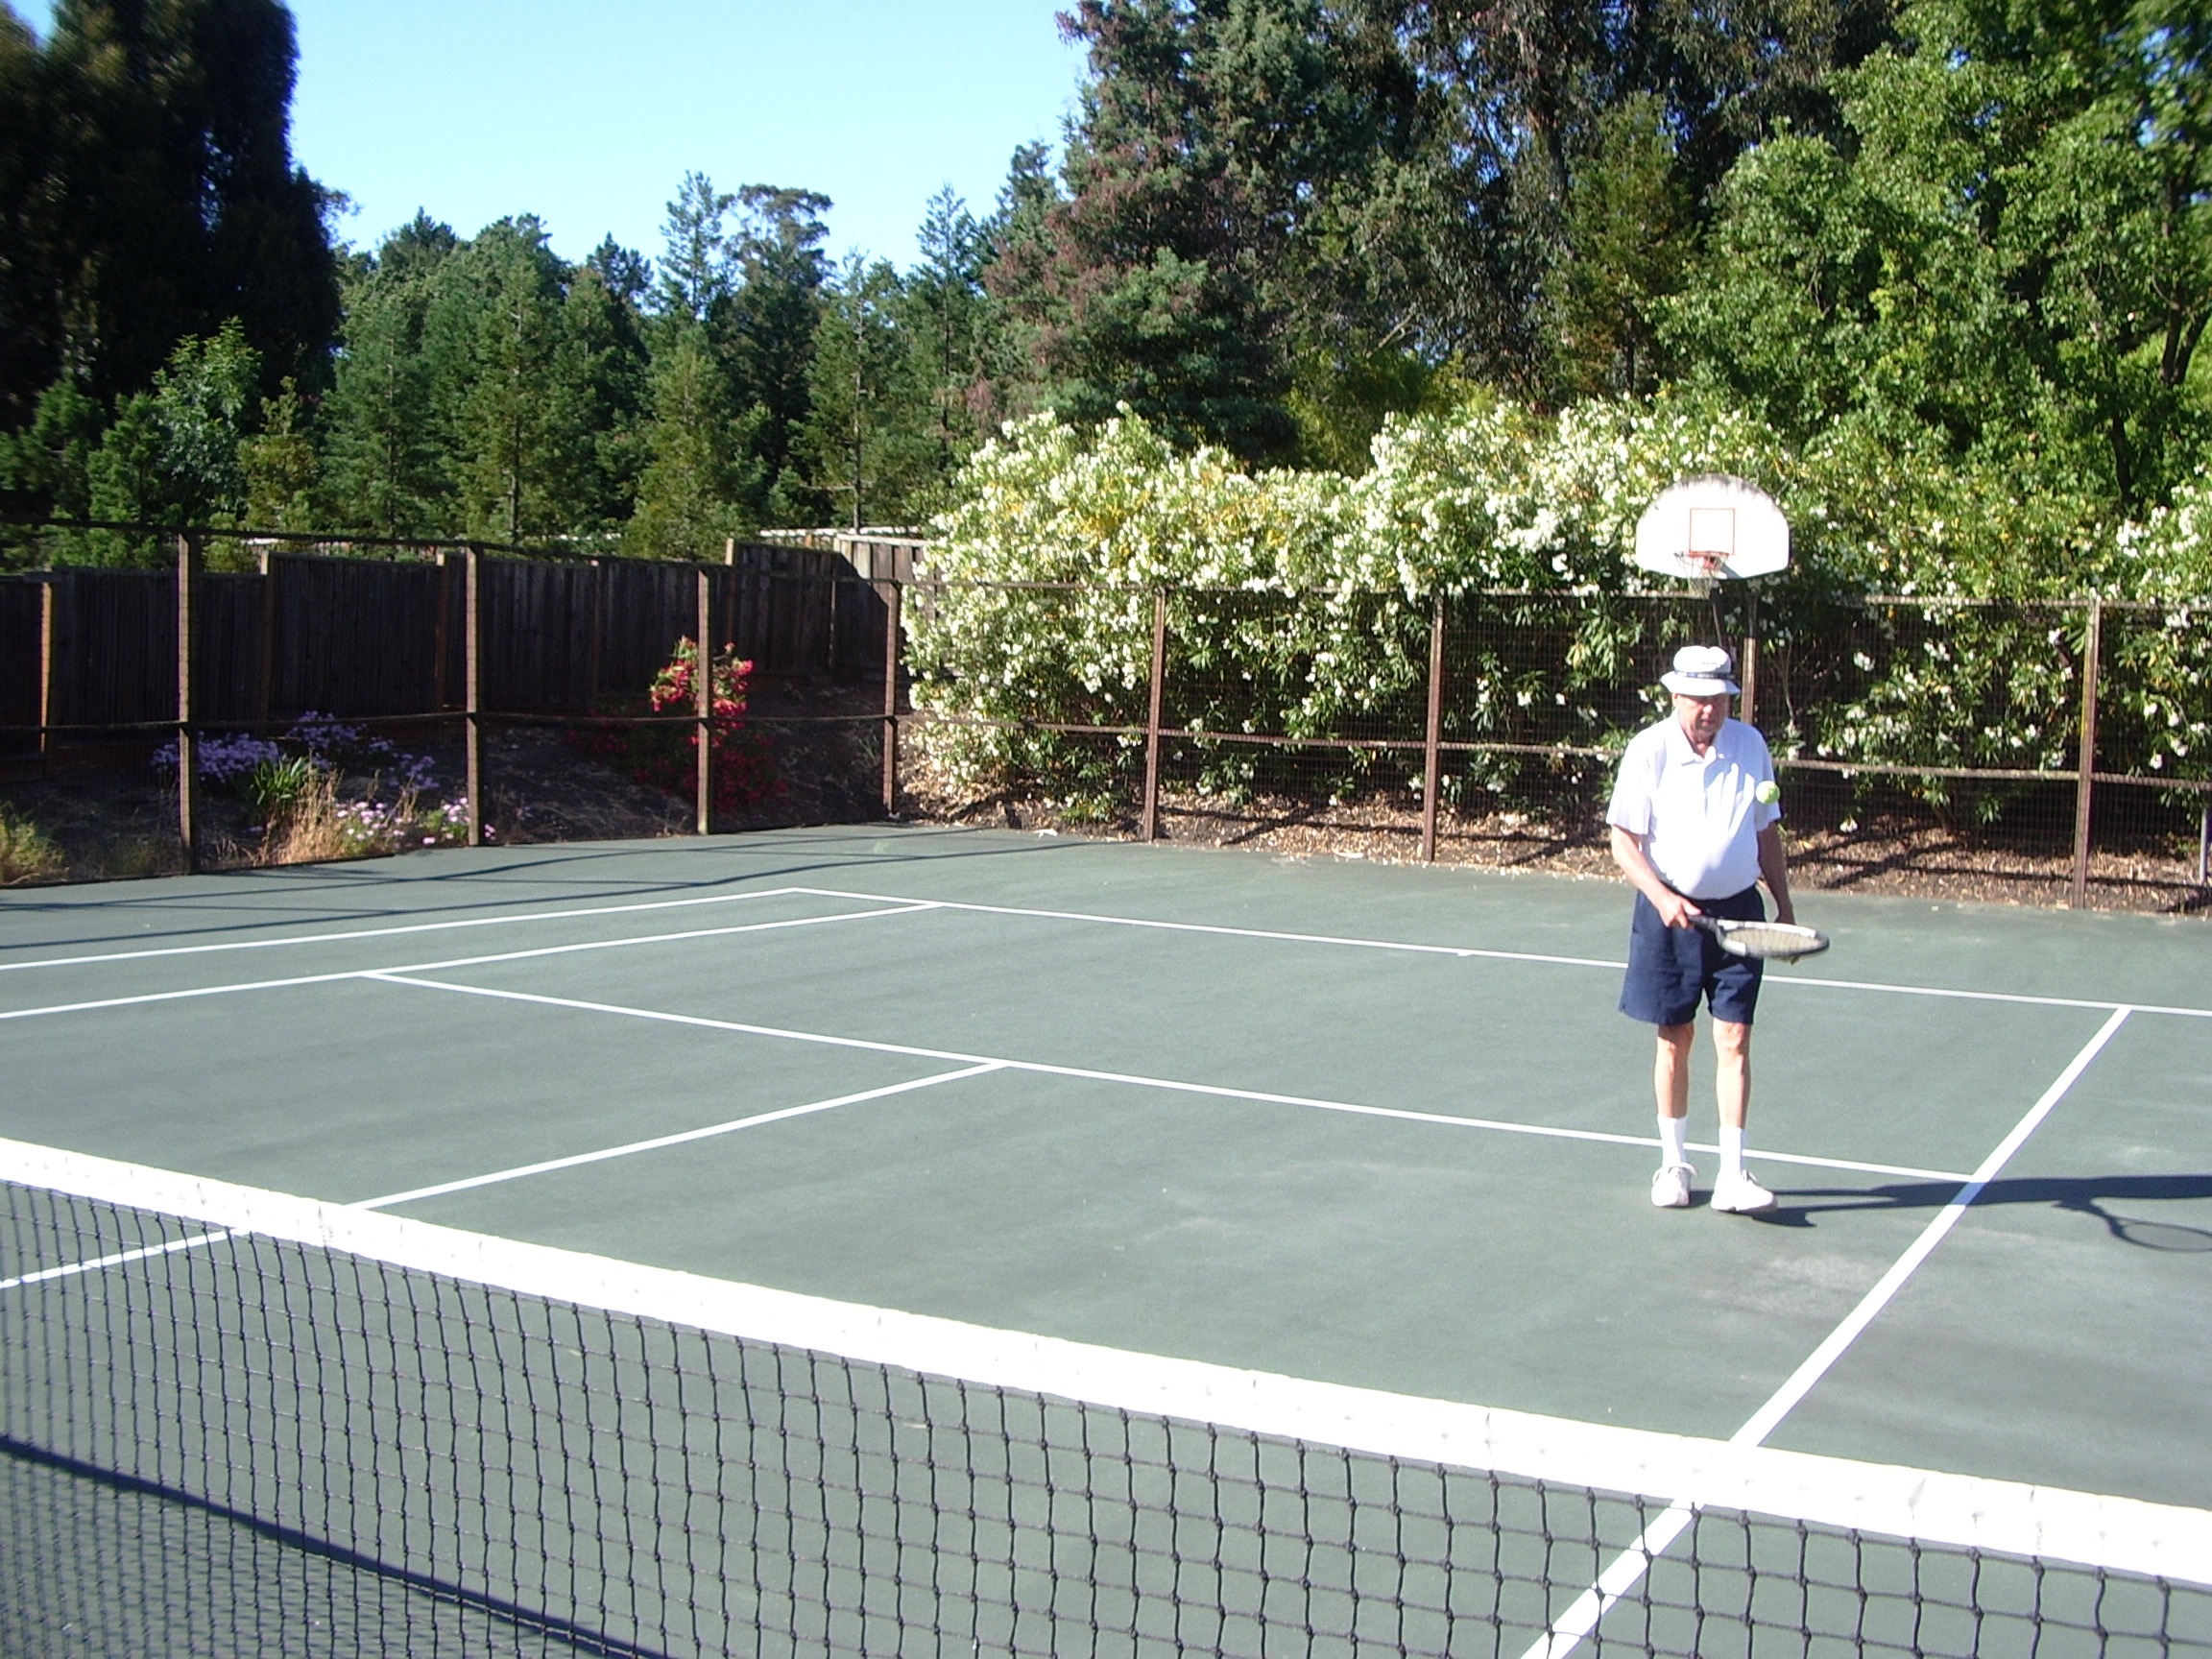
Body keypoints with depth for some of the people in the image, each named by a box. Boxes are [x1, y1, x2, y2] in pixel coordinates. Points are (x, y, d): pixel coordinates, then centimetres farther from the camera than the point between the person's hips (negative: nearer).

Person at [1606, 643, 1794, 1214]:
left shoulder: (1750, 745, 3)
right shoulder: (1649, 750, -7)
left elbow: (1767, 832, 13)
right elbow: (1623, 840, -6)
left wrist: (1785, 904, 11)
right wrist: (1662, 898, -20)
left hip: (1737, 910, 2)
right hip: (1670, 911, -2)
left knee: (1734, 1040, -3)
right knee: (1674, 1040, 7)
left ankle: (1732, 1175, 0)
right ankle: (1674, 1163, 21)